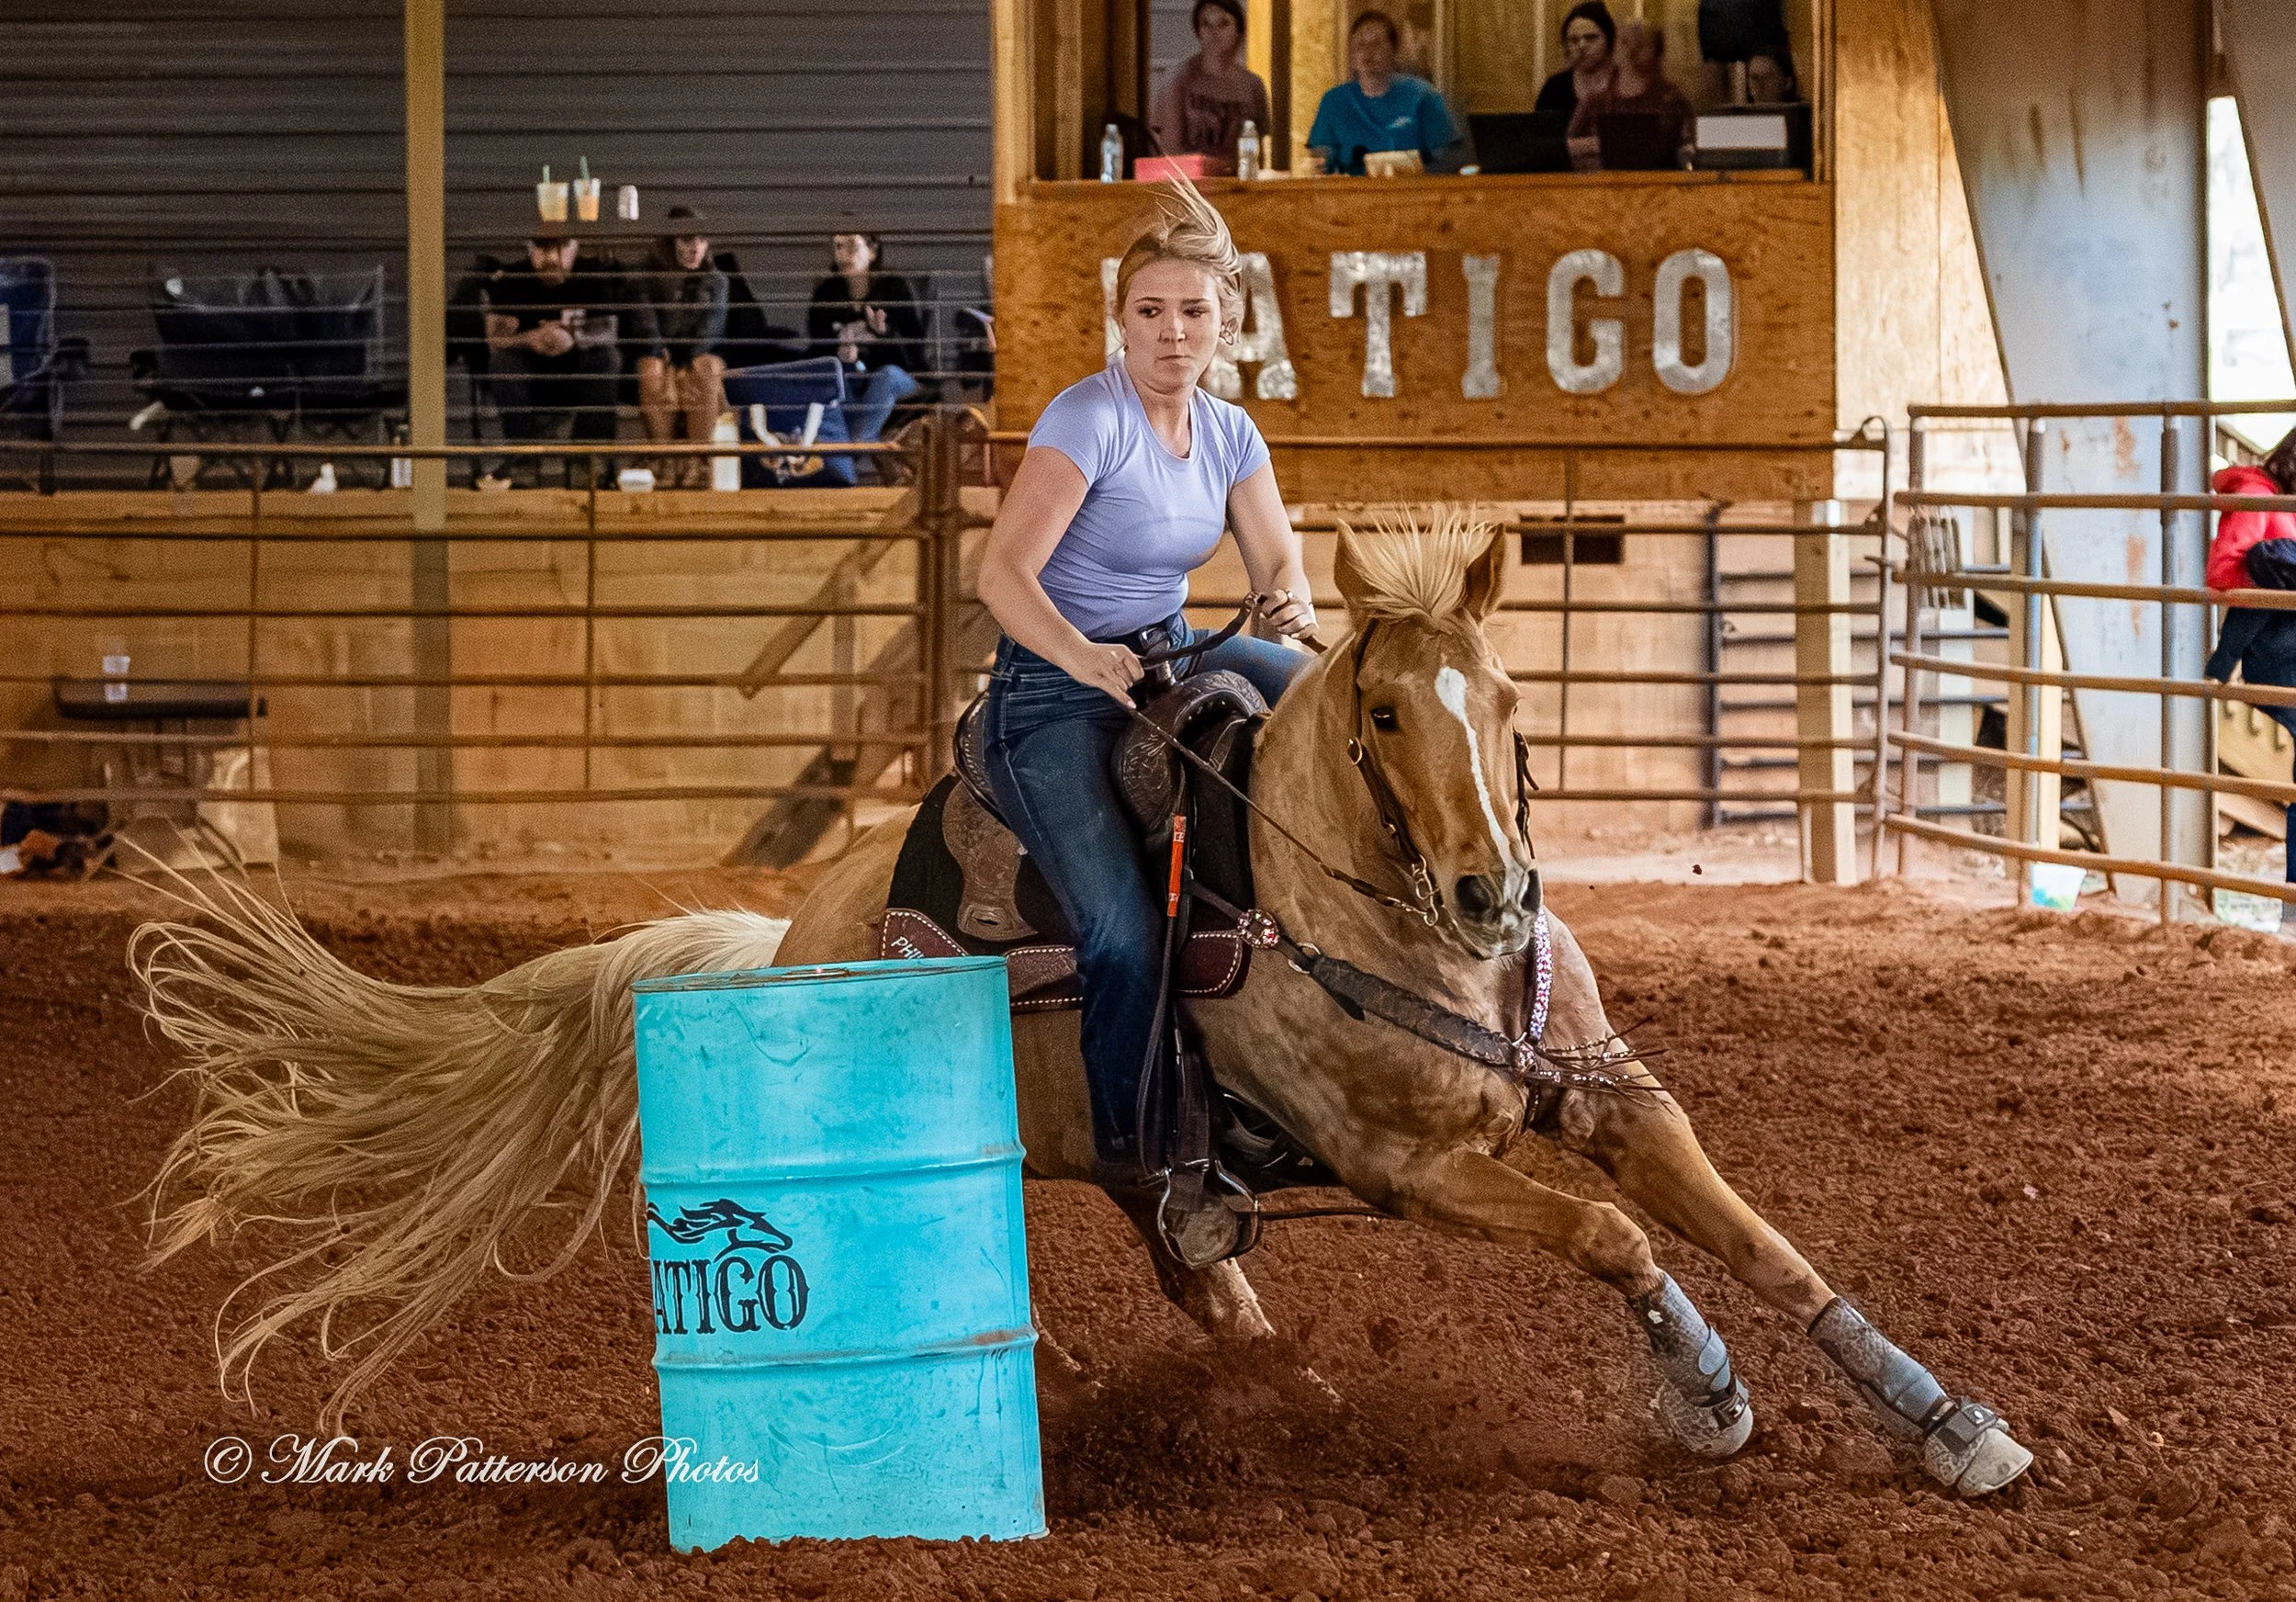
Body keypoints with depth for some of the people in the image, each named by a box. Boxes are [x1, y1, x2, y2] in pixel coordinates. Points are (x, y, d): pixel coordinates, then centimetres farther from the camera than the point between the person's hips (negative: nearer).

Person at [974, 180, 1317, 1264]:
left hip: (1171, 656, 7)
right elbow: (1003, 572, -23)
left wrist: (1289, 605, -24)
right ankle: (1131, 1153, -4)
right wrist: (1085, 656, -39)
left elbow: (1279, 565, 1)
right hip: (1055, 691, -7)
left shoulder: (1229, 434, 6)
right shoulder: (1089, 418, -16)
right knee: (1124, 930, -20)